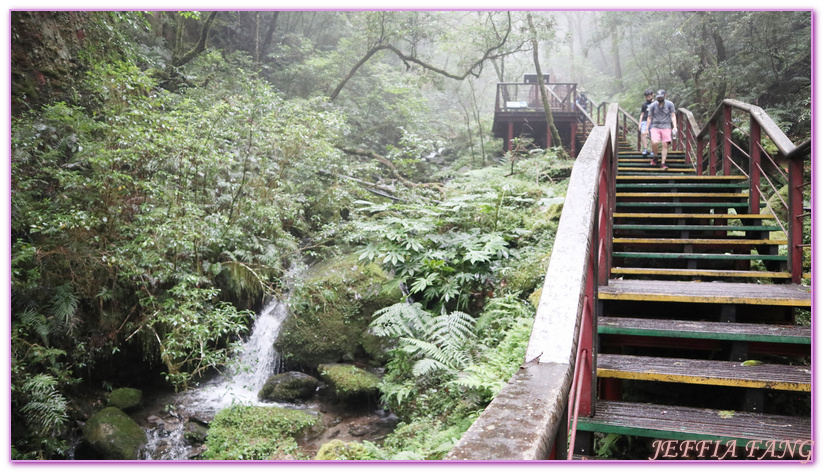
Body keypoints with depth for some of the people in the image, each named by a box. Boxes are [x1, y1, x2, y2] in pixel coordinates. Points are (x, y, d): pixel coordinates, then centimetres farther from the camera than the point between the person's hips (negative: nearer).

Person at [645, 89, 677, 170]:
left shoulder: (670, 104, 5)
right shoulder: (653, 106, 5)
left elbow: (673, 116, 5)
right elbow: (649, 118, 12)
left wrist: (675, 127, -7)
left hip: (666, 127, 1)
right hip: (655, 127, 0)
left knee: (665, 145, -10)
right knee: (655, 142, -24)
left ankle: (663, 163, -4)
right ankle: (655, 157, 3)